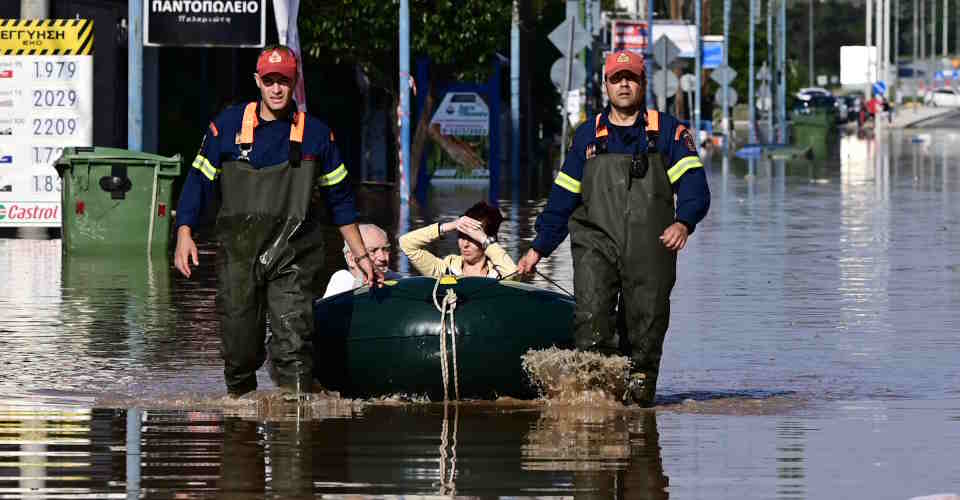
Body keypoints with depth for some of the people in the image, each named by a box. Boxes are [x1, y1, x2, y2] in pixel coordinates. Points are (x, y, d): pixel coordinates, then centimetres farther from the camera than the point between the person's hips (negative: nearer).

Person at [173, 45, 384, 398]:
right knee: (238, 343, 4)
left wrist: (360, 255, 17)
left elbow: (339, 198, 16)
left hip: (291, 256, -1)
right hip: (238, 252, 1)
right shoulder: (228, 126, 4)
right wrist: (184, 233, -6)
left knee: (293, 343, -14)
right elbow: (199, 181, 7)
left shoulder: (315, 135, 6)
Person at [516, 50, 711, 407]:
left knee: (646, 318, -1)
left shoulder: (668, 132, 9)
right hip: (596, 242, 1)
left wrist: (683, 222, -22)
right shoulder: (588, 136, 17)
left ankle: (640, 378, 14)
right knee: (591, 314, -18)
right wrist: (538, 249, 18)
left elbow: (694, 185, -2)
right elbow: (562, 198, 21)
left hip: (649, 247, -1)